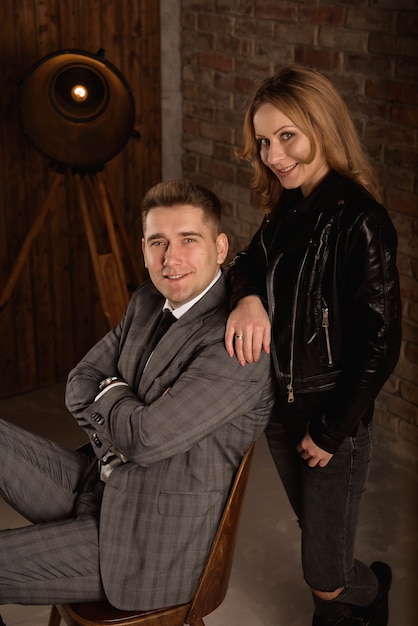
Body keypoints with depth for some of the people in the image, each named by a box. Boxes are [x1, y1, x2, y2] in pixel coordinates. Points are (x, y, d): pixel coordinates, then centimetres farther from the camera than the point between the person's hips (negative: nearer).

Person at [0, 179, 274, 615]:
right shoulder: (147, 302, 5)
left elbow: (146, 437, -27)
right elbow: (81, 382, 8)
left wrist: (111, 392, -6)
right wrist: (121, 416, -13)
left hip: (152, 540, -8)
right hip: (94, 482, 8)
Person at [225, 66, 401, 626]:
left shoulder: (360, 221, -22)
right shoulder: (288, 209, 3)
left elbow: (380, 344, -21)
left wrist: (331, 432, -15)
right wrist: (247, 296, -22)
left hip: (333, 415, -7)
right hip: (280, 406, 7)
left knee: (324, 574, 5)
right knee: (313, 532, 23)